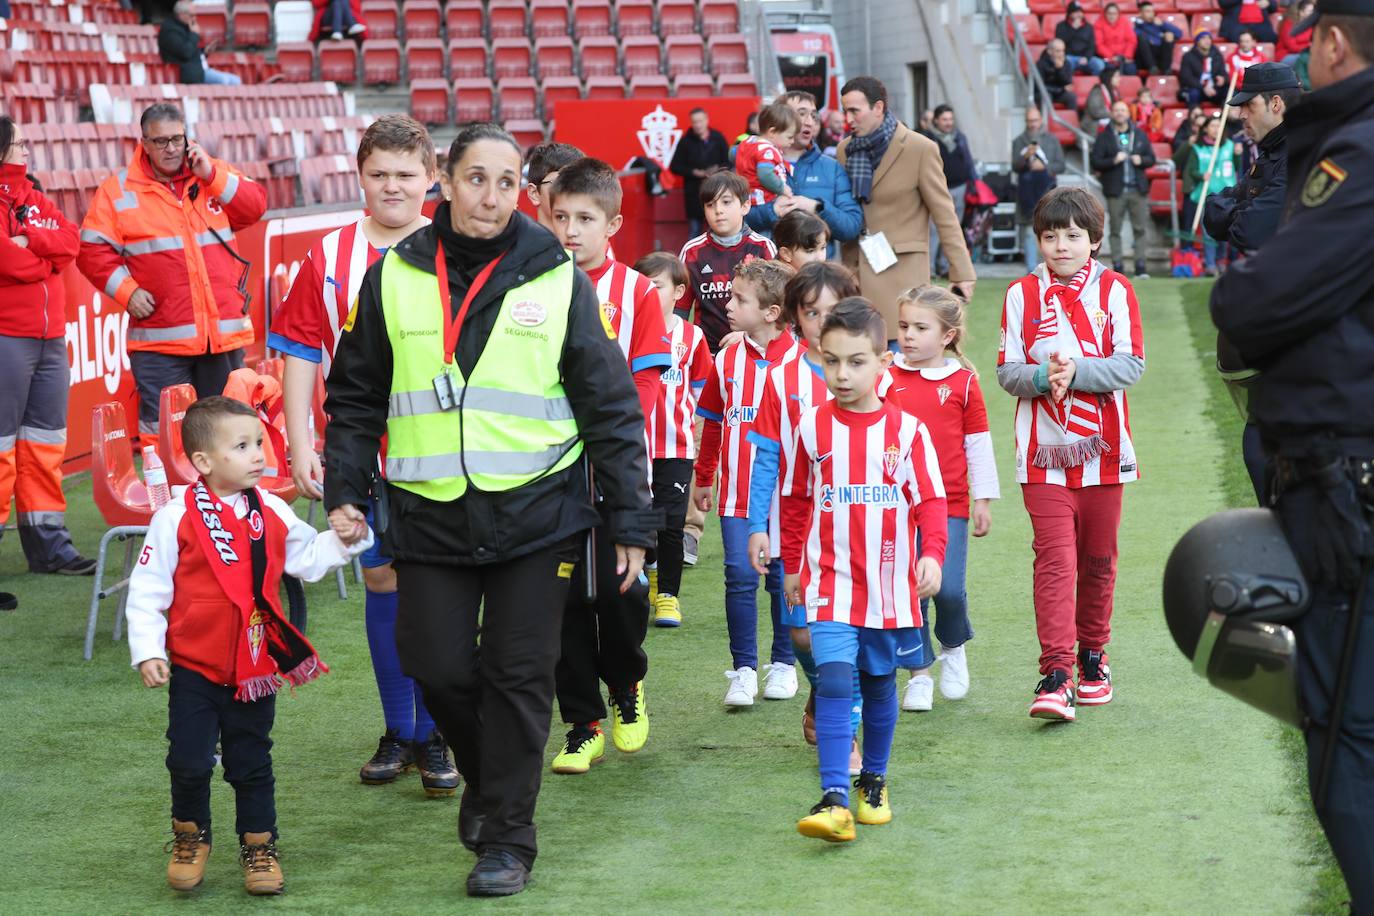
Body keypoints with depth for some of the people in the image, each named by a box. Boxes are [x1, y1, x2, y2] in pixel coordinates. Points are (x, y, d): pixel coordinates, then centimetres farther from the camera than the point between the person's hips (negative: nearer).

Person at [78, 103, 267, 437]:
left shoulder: (214, 173, 12)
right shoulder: (117, 191, 3)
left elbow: (255, 206, 1)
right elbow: (93, 249, 0)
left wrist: (212, 176, -8)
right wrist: (126, 291, -10)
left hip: (224, 332, 3)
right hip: (160, 338, -3)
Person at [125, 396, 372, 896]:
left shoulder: (273, 514, 1)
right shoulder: (176, 518, -13)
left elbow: (307, 558, 16)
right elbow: (147, 589, -9)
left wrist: (343, 540, 0)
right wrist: (147, 651, -13)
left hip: (255, 668, 3)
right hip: (193, 667, -3)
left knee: (252, 763, 11)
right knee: (190, 762, 0)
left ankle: (259, 846, 24)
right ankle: (190, 836, 23)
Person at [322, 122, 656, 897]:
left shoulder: (557, 279, -1)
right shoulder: (395, 277, 4)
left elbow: (611, 406, 1)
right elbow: (357, 396, 12)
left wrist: (632, 520, -1)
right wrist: (345, 491, 3)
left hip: (535, 512, -2)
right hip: (430, 514, 2)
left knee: (518, 677, 0)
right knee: (440, 669, 1)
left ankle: (509, 838, 12)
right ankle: (485, 780, 30)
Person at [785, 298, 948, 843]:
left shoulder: (906, 430, -3)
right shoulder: (812, 428, 0)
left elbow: (930, 501, -2)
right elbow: (796, 502, 11)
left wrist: (931, 554, -17)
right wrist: (792, 567, 16)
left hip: (890, 585, 1)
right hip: (830, 582, -1)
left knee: (879, 685, 14)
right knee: (833, 682, -15)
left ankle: (874, 782, 33)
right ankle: (834, 801, -19)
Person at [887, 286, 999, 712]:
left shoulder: (963, 382, 1)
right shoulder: (887, 379, 3)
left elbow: (979, 444, 5)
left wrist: (983, 500, 5)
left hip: (949, 504, -1)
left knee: (948, 588, -10)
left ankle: (953, 647, 20)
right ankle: (919, 673, 14)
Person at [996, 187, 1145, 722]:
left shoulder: (1114, 290, 2)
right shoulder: (1023, 295, 5)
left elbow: (1130, 365, -7)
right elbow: (1007, 372, 1)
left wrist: (1076, 370, -20)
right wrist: (1042, 377, -19)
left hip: (1102, 451, 1)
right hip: (1044, 453, -1)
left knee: (1098, 560, 11)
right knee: (1054, 559, -11)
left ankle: (1093, 657, 28)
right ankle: (1056, 675, -15)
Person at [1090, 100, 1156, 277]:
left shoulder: (1140, 135, 11)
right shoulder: (1104, 137, 3)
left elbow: (1151, 158, 13)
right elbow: (1095, 162, -3)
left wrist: (1141, 160, -8)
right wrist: (1113, 161, -16)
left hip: (1138, 189, 2)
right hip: (1115, 190, -2)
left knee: (1140, 229, -1)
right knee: (1115, 230, 0)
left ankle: (1140, 266, 2)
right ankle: (1118, 266, 3)